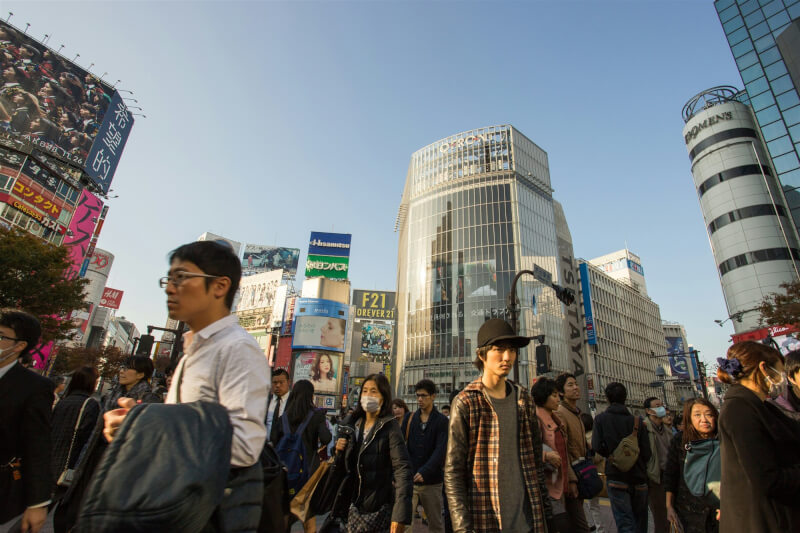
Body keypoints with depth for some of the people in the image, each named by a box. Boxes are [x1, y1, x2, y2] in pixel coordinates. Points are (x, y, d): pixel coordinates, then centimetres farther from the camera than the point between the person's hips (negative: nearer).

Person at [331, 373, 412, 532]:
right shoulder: (352, 424, 5)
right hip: (354, 506, 5)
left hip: (379, 508, -5)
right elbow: (341, 469, 12)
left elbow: (402, 469, -21)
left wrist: (400, 515, -30)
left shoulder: (390, 426, -12)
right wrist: (339, 451, -9)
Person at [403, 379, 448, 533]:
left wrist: (424, 471, -25)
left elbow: (440, 450, -14)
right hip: (409, 479, 2)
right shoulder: (410, 418, 4)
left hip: (432, 481, -2)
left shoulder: (441, 421, -4)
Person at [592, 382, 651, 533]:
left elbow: (597, 447, -14)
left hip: (616, 477, -3)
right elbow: (647, 453, -1)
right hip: (639, 478, 3)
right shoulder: (637, 421, -1)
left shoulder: (601, 419, -7)